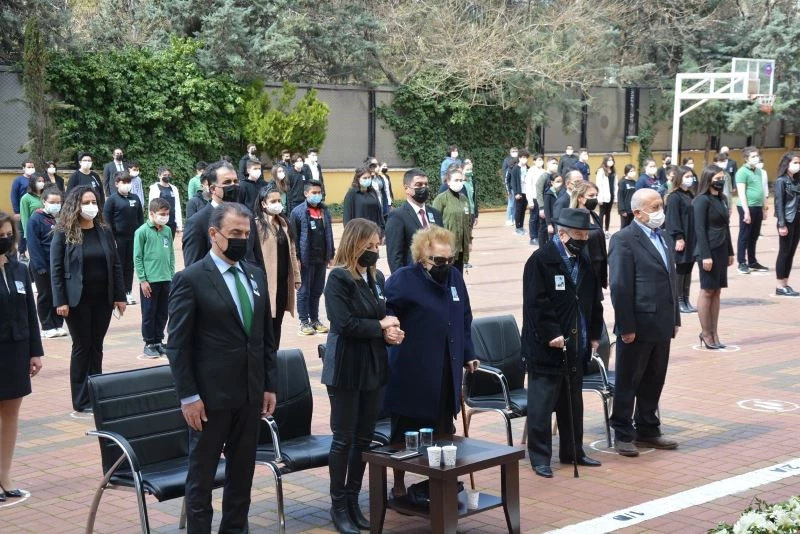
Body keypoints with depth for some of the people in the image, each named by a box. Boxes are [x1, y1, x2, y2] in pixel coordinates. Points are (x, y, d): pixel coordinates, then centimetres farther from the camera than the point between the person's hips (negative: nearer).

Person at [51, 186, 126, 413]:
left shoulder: (104, 231, 6)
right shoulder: (63, 233, -5)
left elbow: (115, 264, 8)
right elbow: (56, 268, -7)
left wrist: (120, 296, 3)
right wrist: (60, 301, -13)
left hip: (103, 298, 4)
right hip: (77, 300, -3)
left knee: (96, 346, 9)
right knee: (82, 347, 1)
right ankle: (81, 401, 7)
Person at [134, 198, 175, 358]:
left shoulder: (167, 231, 7)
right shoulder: (142, 231, -7)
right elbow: (137, 257, -7)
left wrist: (172, 275, 9)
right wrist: (142, 280, -9)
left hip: (165, 279, 5)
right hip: (149, 280, -5)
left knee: (163, 313, 11)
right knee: (149, 314, 5)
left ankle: (158, 341, 23)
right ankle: (149, 343, 15)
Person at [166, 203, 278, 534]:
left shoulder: (255, 275, 9)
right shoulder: (190, 279, -10)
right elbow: (178, 345, -11)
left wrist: (270, 385, 9)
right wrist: (188, 396, -14)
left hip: (250, 393, 6)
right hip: (211, 395, -6)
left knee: (243, 471, 14)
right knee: (202, 475, 6)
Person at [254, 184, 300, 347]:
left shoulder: (283, 222, 12)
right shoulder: (258, 225, -12)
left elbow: (291, 251, 17)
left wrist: (296, 276, 15)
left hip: (283, 280, 7)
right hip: (267, 281, -7)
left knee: (277, 322, 12)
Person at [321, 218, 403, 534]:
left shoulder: (376, 278, 9)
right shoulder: (338, 278, -12)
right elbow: (344, 324, -20)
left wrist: (392, 330, -6)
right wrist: (380, 328, -11)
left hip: (373, 366, 7)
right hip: (347, 368, -7)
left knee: (364, 437, 11)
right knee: (344, 438, 2)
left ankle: (353, 499, 22)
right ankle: (338, 505, 12)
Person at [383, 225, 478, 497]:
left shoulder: (454, 277, 10)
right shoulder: (403, 280, -10)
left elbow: (465, 320, 19)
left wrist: (468, 354, 20)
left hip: (447, 373, 6)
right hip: (412, 373, -6)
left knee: (443, 431, 13)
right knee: (406, 433, 5)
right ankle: (399, 485, 19)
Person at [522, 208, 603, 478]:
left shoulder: (584, 261, 11)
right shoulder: (541, 260, -12)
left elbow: (594, 300, 18)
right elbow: (536, 302, -17)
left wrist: (594, 334, 13)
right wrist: (552, 334, -20)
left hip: (576, 346, 7)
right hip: (546, 347, -7)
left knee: (573, 403, 15)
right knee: (542, 404, -2)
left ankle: (572, 451, 26)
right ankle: (540, 457, 6)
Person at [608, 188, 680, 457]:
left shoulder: (665, 239, 13)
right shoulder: (624, 240, -13)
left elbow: (671, 281, 17)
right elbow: (620, 287, -16)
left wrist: (675, 319, 13)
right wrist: (626, 327, -18)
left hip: (661, 325, 7)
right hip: (637, 327, -7)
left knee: (654, 381, 16)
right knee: (627, 383, 5)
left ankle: (648, 430, 28)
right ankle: (623, 435, 15)